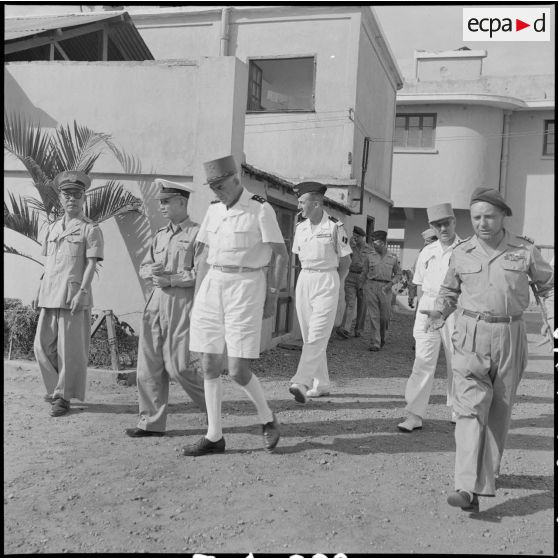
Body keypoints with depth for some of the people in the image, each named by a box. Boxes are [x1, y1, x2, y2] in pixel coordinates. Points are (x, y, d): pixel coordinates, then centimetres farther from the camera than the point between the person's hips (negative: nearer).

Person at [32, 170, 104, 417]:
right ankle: (56, 388, 26)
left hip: (73, 296, -6)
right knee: (42, 346, 8)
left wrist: (82, 292, -18)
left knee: (70, 350, -1)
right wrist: (39, 292, 15)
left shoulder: (90, 229, -2)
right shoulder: (52, 228, 17)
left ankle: (64, 397, 11)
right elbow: (48, 263, 20)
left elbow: (91, 264, -8)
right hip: (50, 295, 6)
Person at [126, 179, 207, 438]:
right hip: (156, 301, 7)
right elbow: (143, 267, 20)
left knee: (178, 366, -5)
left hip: (182, 301, -7)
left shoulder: (197, 233, -3)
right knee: (149, 364, 5)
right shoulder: (160, 235, 18)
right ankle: (152, 422, 15)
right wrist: (152, 271, -2)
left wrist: (171, 279, -15)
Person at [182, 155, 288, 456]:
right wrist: (197, 298, 10)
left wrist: (272, 297, -10)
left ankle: (267, 417, 18)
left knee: (237, 370, -9)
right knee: (209, 365, 4)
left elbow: (280, 255, -8)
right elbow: (205, 256, 14)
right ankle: (214, 436, 14)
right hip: (213, 287, 6)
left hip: (246, 288, -6)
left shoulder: (261, 209, -7)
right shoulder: (214, 210, 12)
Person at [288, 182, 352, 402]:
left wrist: (335, 285, 3)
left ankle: (301, 382, -23)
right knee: (309, 336, 8)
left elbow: (345, 261, 0)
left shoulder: (335, 227, -6)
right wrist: (308, 278, 10)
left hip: (327, 280, -6)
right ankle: (321, 384, 18)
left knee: (317, 335, -14)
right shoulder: (301, 227, 10)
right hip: (304, 280, 6)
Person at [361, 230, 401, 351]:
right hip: (371, 286, 0)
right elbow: (364, 273, 12)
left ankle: (382, 338, 30)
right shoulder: (369, 256, 6)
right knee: (373, 316, -4)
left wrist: (391, 283, 0)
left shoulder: (393, 258, 6)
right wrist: (364, 288, 8)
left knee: (385, 316, 4)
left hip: (385, 288, 0)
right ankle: (375, 342, -2)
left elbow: (398, 273, 15)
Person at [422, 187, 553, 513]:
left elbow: (548, 285, 12)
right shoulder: (462, 254, 3)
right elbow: (450, 291, 17)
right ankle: (469, 489, -17)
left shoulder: (525, 250, 1)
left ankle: (488, 472, 28)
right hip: (471, 334, 0)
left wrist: (553, 318, -3)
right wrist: (440, 312, -2)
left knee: (499, 410, 9)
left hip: (510, 337, 1)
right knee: (471, 407, -12)